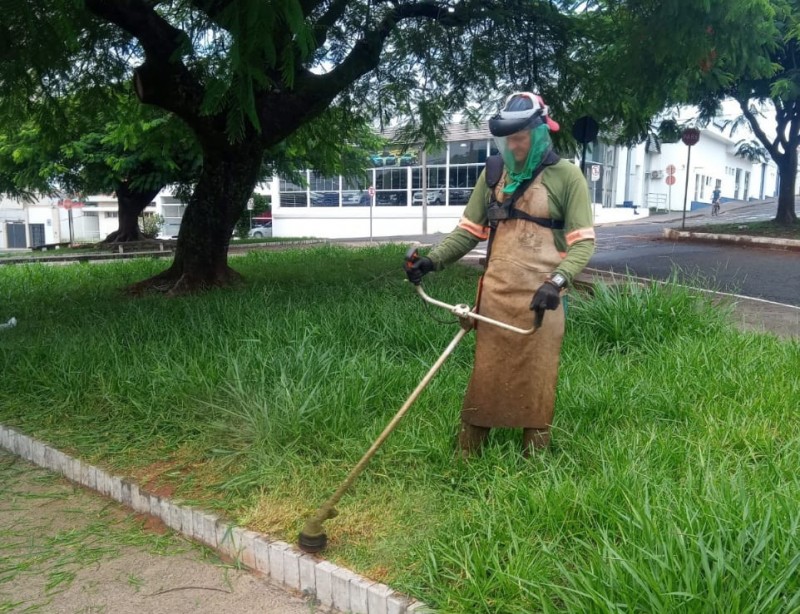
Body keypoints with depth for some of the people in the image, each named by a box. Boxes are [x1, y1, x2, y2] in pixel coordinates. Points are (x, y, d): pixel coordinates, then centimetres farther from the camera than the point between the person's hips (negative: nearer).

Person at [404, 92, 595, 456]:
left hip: (539, 296, -3)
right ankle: (467, 452, 22)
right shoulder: (493, 173, 7)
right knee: (486, 373, 10)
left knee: (536, 378, 7)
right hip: (495, 293, 3)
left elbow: (583, 242, -8)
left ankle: (534, 457, 23)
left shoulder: (566, 176, -4)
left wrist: (557, 281, -23)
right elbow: (469, 231, 10)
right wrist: (433, 260, -5)